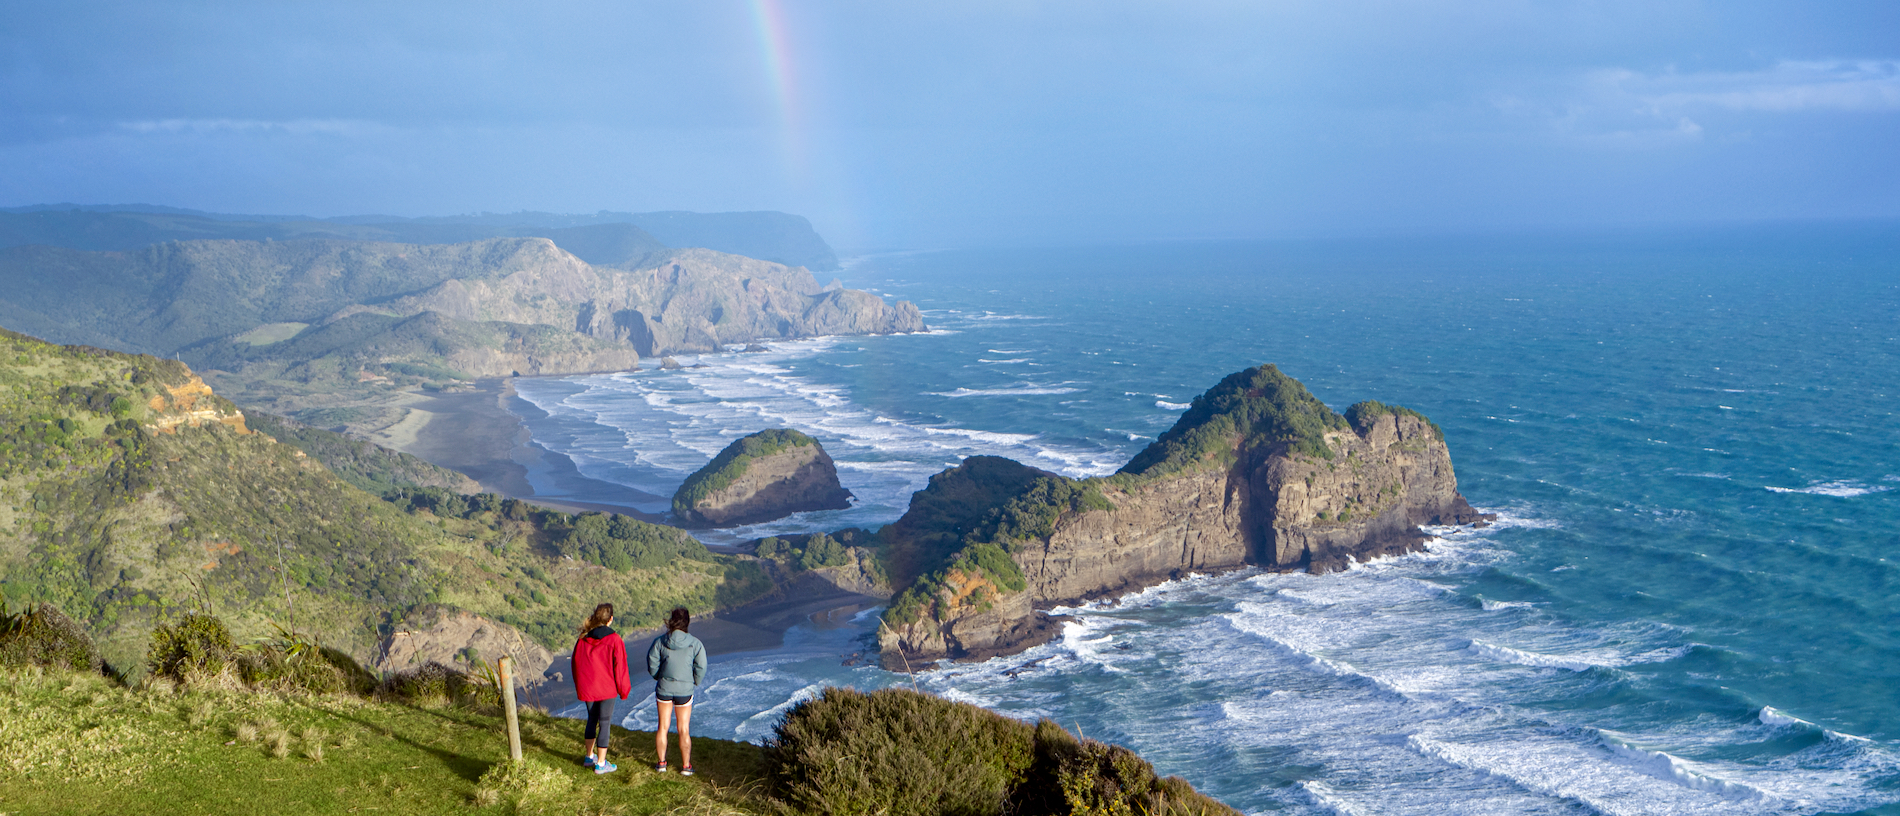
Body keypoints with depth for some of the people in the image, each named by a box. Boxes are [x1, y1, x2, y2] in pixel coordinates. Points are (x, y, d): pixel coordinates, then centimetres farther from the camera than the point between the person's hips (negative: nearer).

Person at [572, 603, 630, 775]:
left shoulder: (583, 639, 0)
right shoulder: (614, 640, -15)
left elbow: (576, 664, 9)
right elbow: (619, 667, -11)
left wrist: (579, 687, 22)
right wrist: (623, 690, 1)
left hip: (586, 688, 5)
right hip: (606, 689, -5)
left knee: (592, 719, 22)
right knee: (605, 723, 3)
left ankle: (589, 756, 32)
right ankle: (601, 764, 7)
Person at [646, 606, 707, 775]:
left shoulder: (660, 641, -8)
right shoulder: (695, 644, -11)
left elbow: (652, 665, -3)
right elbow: (701, 667, -8)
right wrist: (694, 683, 10)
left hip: (664, 689, 1)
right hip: (685, 690, -1)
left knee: (663, 727, 14)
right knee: (684, 730, 8)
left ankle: (661, 763, 21)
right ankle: (686, 766, 15)